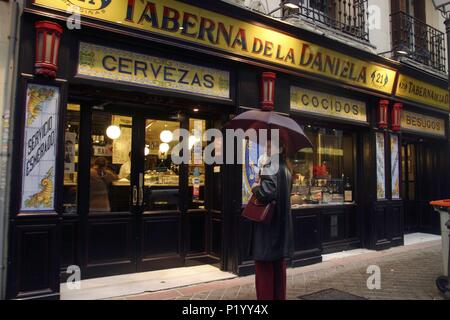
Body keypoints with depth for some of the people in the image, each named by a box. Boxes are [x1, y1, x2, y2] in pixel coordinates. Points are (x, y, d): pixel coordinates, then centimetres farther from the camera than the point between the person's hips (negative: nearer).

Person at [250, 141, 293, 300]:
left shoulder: (270, 167, -16)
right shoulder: (286, 170, 11)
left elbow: (267, 192, -31)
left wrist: (255, 188, -11)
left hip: (267, 223, -9)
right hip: (281, 223, 9)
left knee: (264, 268, 1)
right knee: (279, 267, 16)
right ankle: (279, 297, 26)